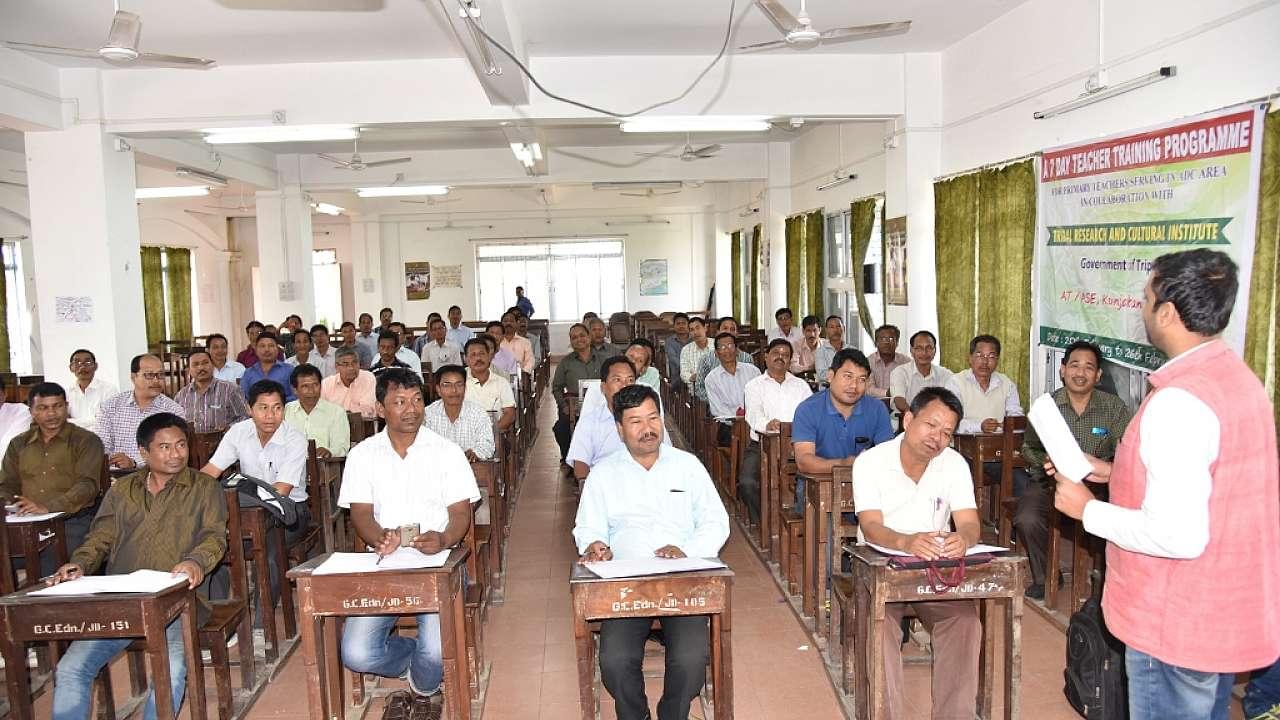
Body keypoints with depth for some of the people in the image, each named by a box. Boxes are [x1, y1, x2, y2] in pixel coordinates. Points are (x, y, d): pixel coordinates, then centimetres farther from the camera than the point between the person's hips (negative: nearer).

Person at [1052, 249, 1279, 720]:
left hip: (1178, 627, -10)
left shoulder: (1178, 403, -27)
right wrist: (1115, 472, 12)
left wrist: (1088, 509, -17)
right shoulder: (1238, 377, 5)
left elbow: (1178, 535, -30)